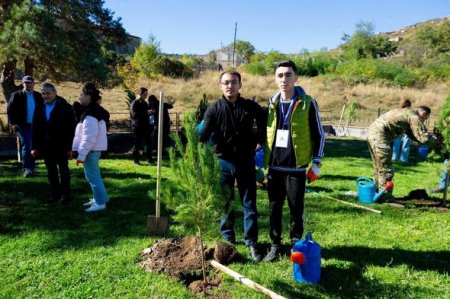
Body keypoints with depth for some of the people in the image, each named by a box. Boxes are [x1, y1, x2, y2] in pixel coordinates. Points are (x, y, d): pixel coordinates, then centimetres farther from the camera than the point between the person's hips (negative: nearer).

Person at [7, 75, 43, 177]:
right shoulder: (16, 95, 1)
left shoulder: (38, 96, 8)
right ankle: (26, 169, -11)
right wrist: (13, 123, -10)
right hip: (22, 126, -3)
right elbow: (10, 110, 0)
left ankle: (31, 168, 21)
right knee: (26, 146, -11)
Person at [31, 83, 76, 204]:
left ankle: (65, 194, 16)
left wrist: (69, 146, -14)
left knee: (63, 170, 7)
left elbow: (71, 128, -10)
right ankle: (55, 193, 21)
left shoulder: (65, 107, -8)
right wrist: (34, 146, 2)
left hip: (61, 146, -4)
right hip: (46, 147, 4)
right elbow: (35, 129, 8)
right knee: (51, 171, 10)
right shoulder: (39, 108, 7)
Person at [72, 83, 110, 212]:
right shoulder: (93, 111, 12)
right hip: (93, 149, 10)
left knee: (92, 176, -3)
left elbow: (89, 138, -24)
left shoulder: (90, 115, -21)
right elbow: (81, 134, 16)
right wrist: (76, 149, 16)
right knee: (94, 174, 18)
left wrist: (81, 155, -19)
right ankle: (99, 198, 29)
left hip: (91, 150, -10)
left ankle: (100, 202, 4)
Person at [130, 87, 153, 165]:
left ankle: (149, 159, 17)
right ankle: (136, 160, 9)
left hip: (146, 126, 7)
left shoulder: (145, 103, 16)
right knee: (137, 144, 0)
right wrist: (146, 112, -24)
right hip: (138, 127, -7)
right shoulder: (134, 103, -8)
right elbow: (134, 114, -22)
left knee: (149, 143, 7)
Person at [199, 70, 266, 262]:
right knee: (225, 203, 11)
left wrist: (260, 141, 7)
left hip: (246, 161, 1)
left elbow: (263, 122, 16)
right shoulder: (214, 109, -6)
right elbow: (204, 134, -16)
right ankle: (227, 239, 28)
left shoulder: (251, 107, -1)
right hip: (223, 162, 0)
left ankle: (251, 243, 16)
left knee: (249, 203, 5)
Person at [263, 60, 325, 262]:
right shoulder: (272, 103, 6)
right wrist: (261, 157, 11)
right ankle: (275, 245, 25)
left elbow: (319, 134, -2)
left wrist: (316, 162, -5)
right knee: (275, 207, 11)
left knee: (296, 208, 7)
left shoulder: (308, 103, -6)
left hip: (296, 167, -3)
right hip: (274, 167, 4)